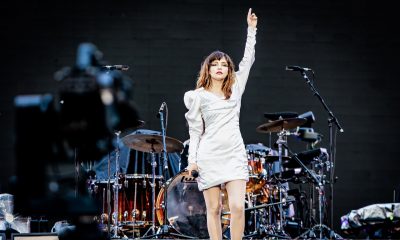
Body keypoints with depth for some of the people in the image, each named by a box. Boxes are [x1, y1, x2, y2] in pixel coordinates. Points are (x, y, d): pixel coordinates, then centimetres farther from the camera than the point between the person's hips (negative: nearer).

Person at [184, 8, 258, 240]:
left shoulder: (235, 89, 11)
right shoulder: (198, 96, 5)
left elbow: (248, 60, 10)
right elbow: (195, 131, 6)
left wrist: (252, 29, 9)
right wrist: (192, 159, -2)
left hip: (235, 155, 2)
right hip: (209, 157, -2)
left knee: (238, 206, -13)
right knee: (214, 209, 1)